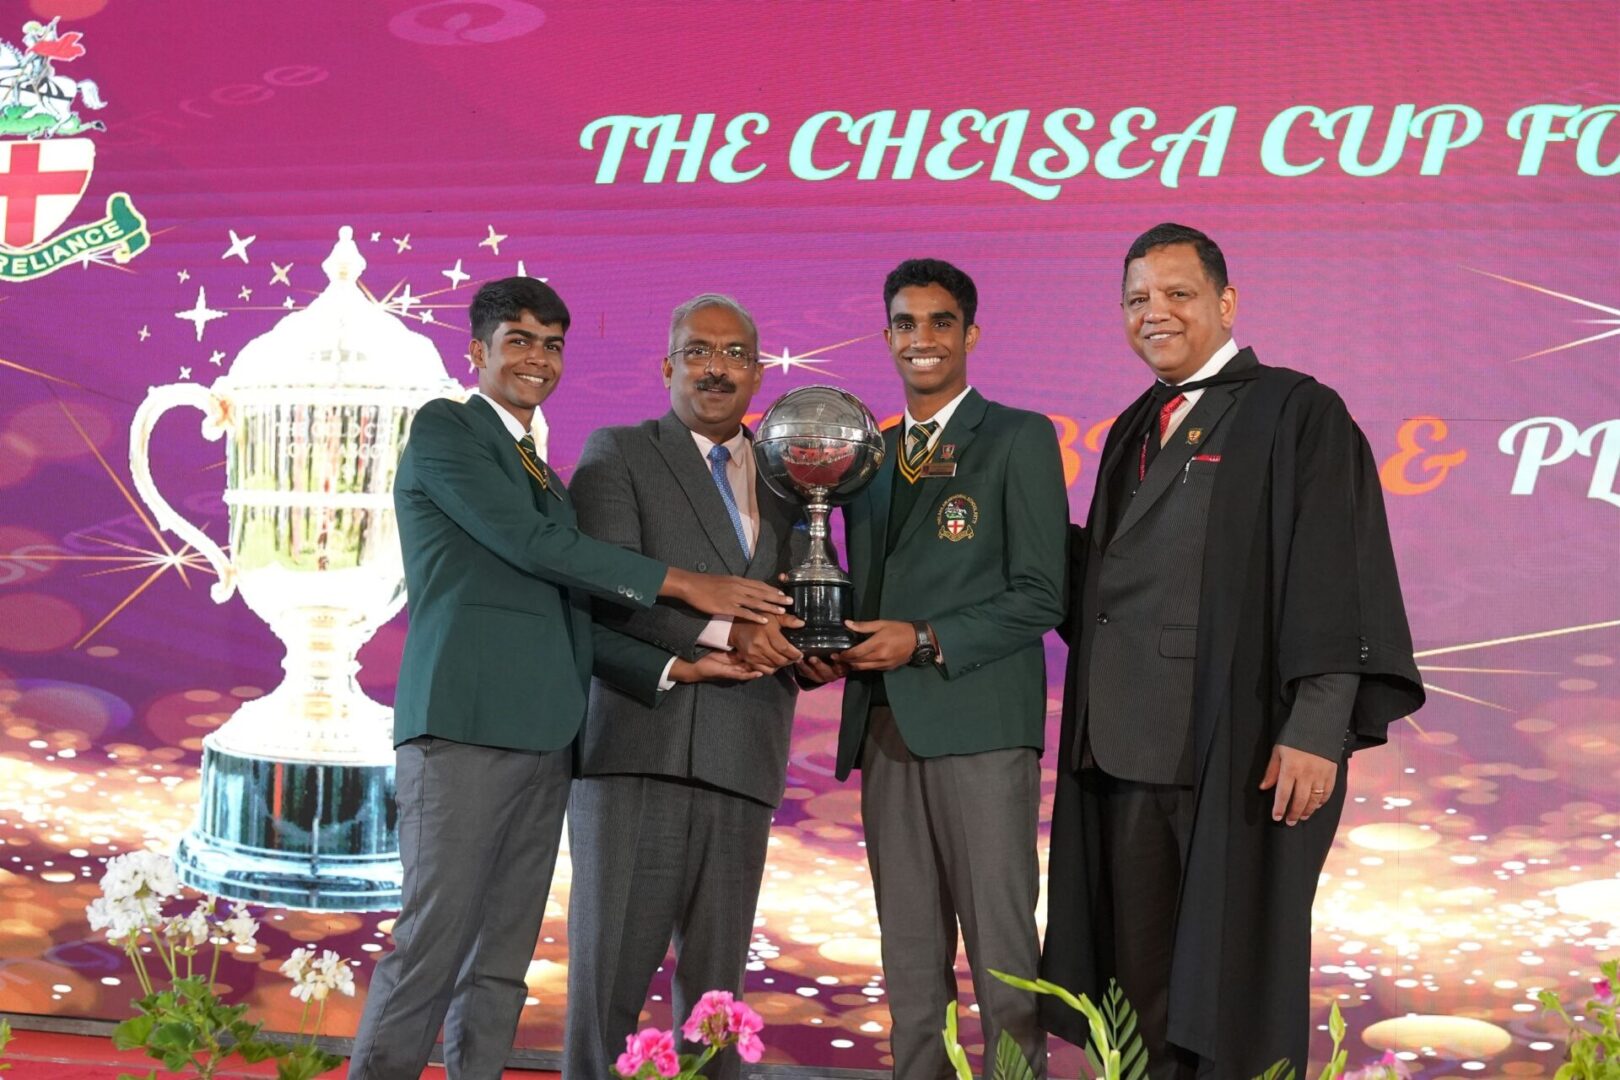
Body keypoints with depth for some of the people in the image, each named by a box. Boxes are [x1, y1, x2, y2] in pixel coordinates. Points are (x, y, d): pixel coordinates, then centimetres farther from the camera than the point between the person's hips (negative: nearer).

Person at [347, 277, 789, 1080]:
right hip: (464, 722, -8)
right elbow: (530, 544, -8)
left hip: (541, 736, 8)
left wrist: (677, 666, 3)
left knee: (502, 961, 5)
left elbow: (569, 619, 18)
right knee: (433, 946, -11)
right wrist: (682, 585, -8)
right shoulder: (443, 429, 3)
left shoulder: (546, 479, 25)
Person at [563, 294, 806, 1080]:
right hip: (636, 745, -4)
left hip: (740, 758, 4)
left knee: (716, 977, 5)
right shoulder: (617, 455, 6)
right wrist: (722, 631, -18)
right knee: (611, 967, -6)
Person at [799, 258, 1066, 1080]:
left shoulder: (1019, 439, 2)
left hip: (979, 721, -6)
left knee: (1000, 945, -7)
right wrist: (830, 651, 2)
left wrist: (925, 642, -13)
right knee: (911, 956, 8)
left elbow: (1040, 597, -5)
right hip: (885, 728, 6)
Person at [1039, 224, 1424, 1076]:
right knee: (1138, 976, 9)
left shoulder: (1295, 413, -4)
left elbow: (1334, 580, -12)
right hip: (1128, 746, 7)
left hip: (1239, 750, -7)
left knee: (1233, 976, 0)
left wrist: (1318, 728, -20)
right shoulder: (1135, 431, 18)